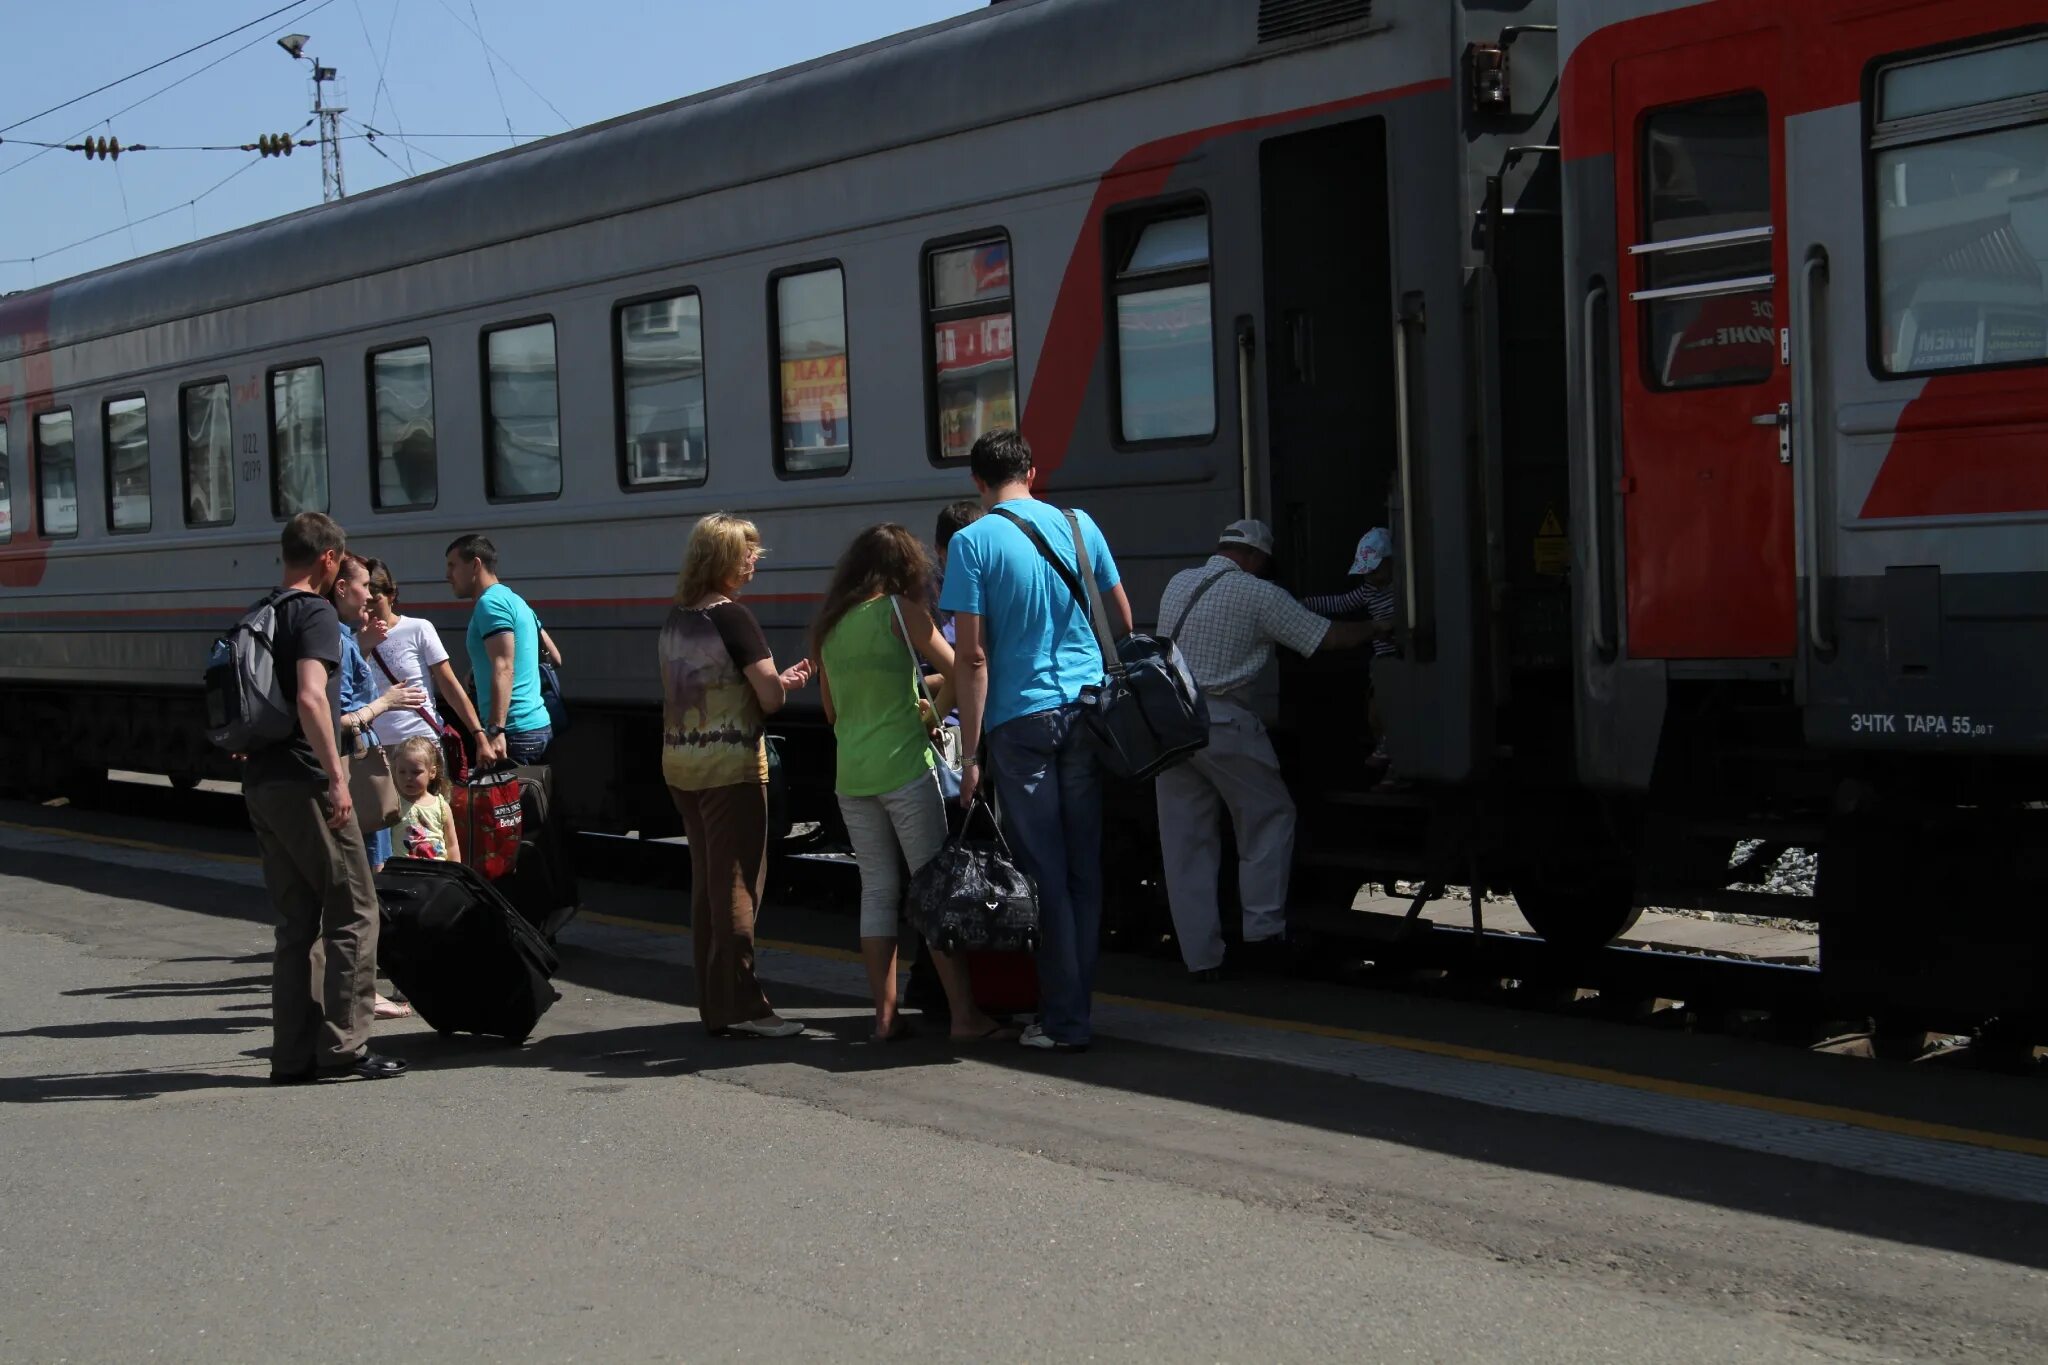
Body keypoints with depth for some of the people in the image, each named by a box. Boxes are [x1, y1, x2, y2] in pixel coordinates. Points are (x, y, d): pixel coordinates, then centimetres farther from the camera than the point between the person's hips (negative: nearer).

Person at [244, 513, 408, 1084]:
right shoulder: (316, 613, -10)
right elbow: (311, 698, -23)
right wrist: (336, 775, -22)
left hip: (260, 782, 8)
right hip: (303, 782, -8)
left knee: (297, 922, 11)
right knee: (353, 912, 0)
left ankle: (293, 1053, 10)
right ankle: (344, 1043, -3)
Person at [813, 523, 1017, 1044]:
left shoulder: (828, 625, 11)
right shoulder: (899, 611, -5)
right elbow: (957, 670, -7)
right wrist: (933, 716, 11)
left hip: (851, 774, 5)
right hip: (904, 767, -5)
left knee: (877, 890, 9)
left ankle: (885, 1014, 8)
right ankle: (965, 1015, -5)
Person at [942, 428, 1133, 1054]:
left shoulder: (972, 543, -6)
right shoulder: (1077, 525, 6)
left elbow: (972, 656, -10)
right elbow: (1123, 620, 13)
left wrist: (969, 752, -7)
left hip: (1020, 720, -4)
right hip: (1086, 711, 4)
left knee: (1045, 871, 1)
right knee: (1085, 867, 9)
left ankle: (1064, 1020, 3)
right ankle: (1079, 1004, 13)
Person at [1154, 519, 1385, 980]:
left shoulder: (1177, 584, 13)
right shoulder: (1258, 596, -6)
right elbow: (1328, 637, -4)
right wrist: (1378, 627, 12)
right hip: (1221, 722, -6)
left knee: (1185, 841, 8)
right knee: (1269, 817, 12)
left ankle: (1201, 957, 9)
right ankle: (1262, 929, 5)